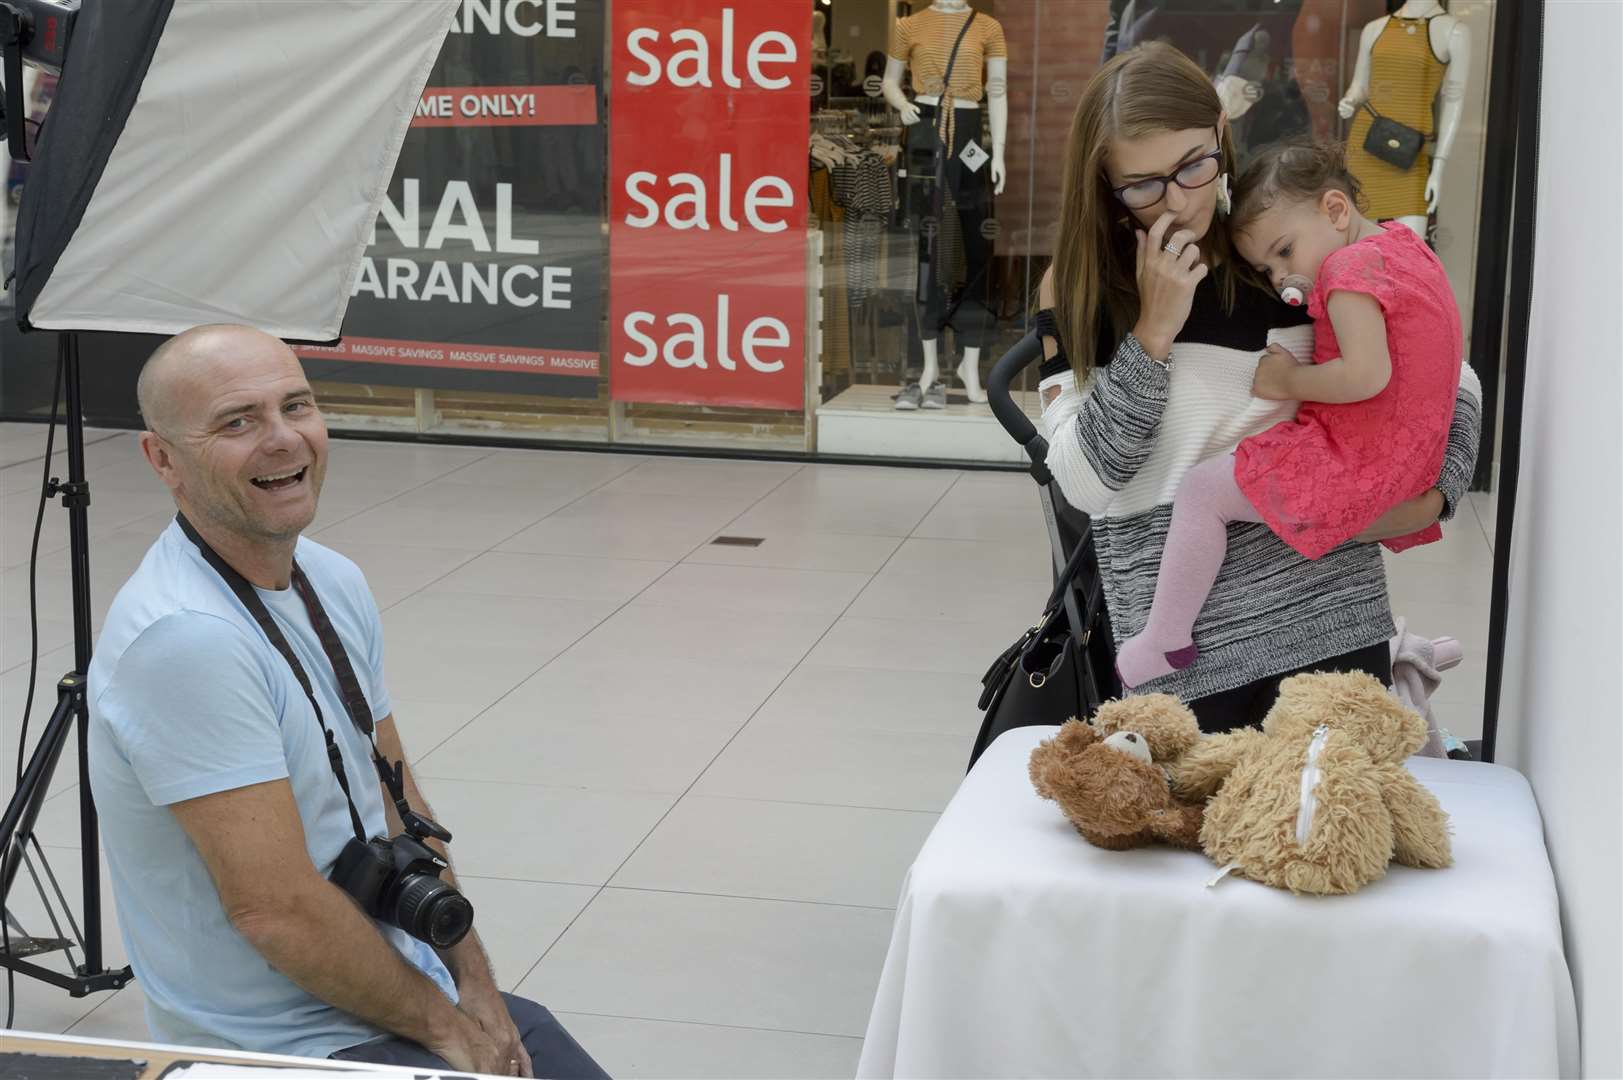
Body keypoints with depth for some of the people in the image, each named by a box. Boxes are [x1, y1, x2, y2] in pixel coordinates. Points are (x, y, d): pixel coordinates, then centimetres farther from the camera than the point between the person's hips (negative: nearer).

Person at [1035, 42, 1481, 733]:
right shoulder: (1075, 288, 0)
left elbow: (1453, 385, 12)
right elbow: (1084, 482, -10)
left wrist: (1436, 495, -5)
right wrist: (1155, 329, -16)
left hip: (1331, 616, 1)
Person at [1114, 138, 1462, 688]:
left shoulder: (1350, 266, -17)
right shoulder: (1404, 243, 13)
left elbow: (1367, 375, -30)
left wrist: (1288, 382, -14)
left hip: (1357, 466, -10)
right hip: (1411, 466, 10)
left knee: (1201, 490, -9)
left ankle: (1164, 641, -2)